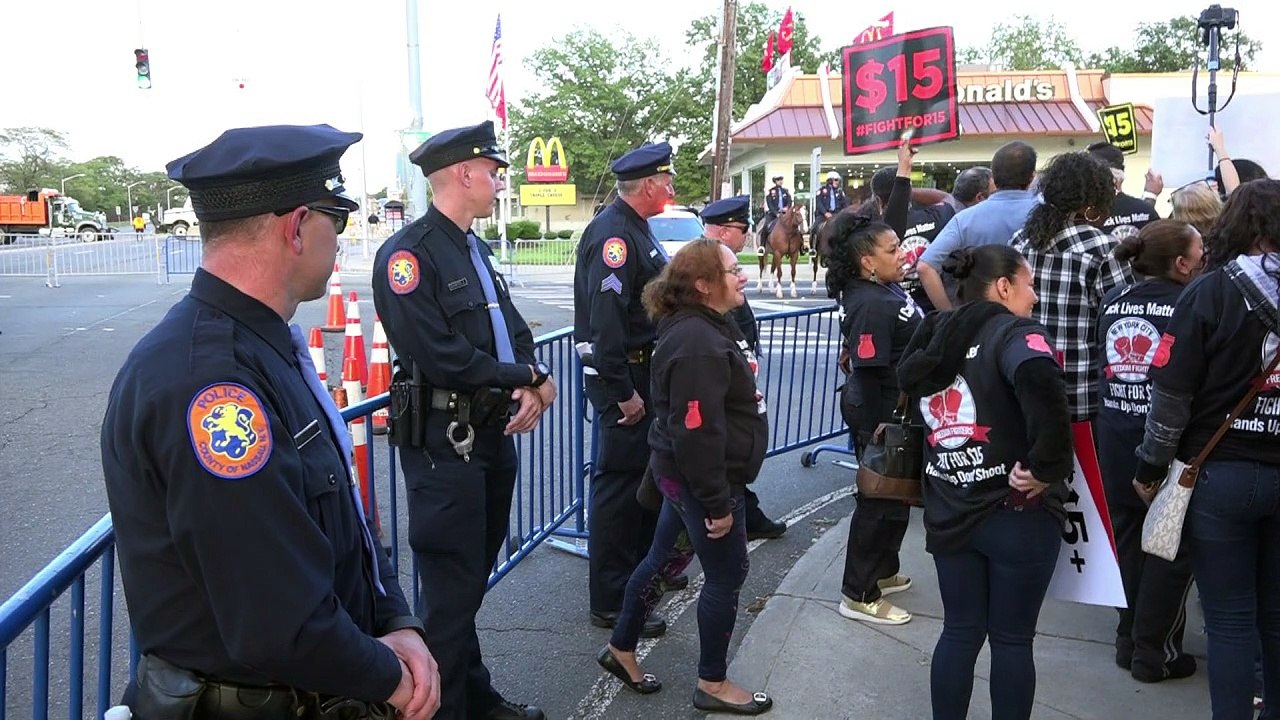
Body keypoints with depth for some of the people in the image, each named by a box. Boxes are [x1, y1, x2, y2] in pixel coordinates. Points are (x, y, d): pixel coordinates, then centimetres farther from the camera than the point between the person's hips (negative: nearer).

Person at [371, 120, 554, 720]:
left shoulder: (475, 249, 14)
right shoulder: (407, 255, -15)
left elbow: (513, 330, 11)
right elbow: (443, 358, -23)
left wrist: (530, 388, -10)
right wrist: (528, 377, -12)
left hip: (494, 435, 9)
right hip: (443, 444, -9)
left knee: (474, 577, 20)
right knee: (452, 590, 2)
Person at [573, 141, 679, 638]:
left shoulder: (635, 229, 14)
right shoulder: (613, 234, -19)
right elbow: (605, 322, -26)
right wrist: (623, 392, -24)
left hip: (644, 370, 11)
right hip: (621, 376, -11)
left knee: (646, 472, 21)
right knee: (618, 483, -3)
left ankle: (643, 567, 38)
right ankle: (610, 603, 7)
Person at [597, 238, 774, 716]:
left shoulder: (708, 327, 10)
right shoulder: (698, 343, -25)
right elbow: (697, 432, -28)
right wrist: (718, 501, -23)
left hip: (685, 475, 10)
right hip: (701, 479, -10)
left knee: (661, 559, 20)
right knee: (727, 575, 4)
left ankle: (621, 650, 36)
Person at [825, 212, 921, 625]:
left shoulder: (887, 288, 1)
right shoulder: (871, 306, -27)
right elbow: (868, 373, -26)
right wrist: (876, 430, -24)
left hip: (899, 408, 11)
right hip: (879, 413, -11)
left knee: (895, 494, 22)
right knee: (880, 501, 0)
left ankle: (882, 572, 40)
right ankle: (859, 596, 14)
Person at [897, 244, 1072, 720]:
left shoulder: (935, 336, 10)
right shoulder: (1015, 333, -12)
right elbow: (1040, 379, -33)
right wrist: (1049, 465, -25)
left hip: (948, 512, 6)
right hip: (1017, 514, -5)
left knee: (960, 632, 16)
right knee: (1012, 639, 9)